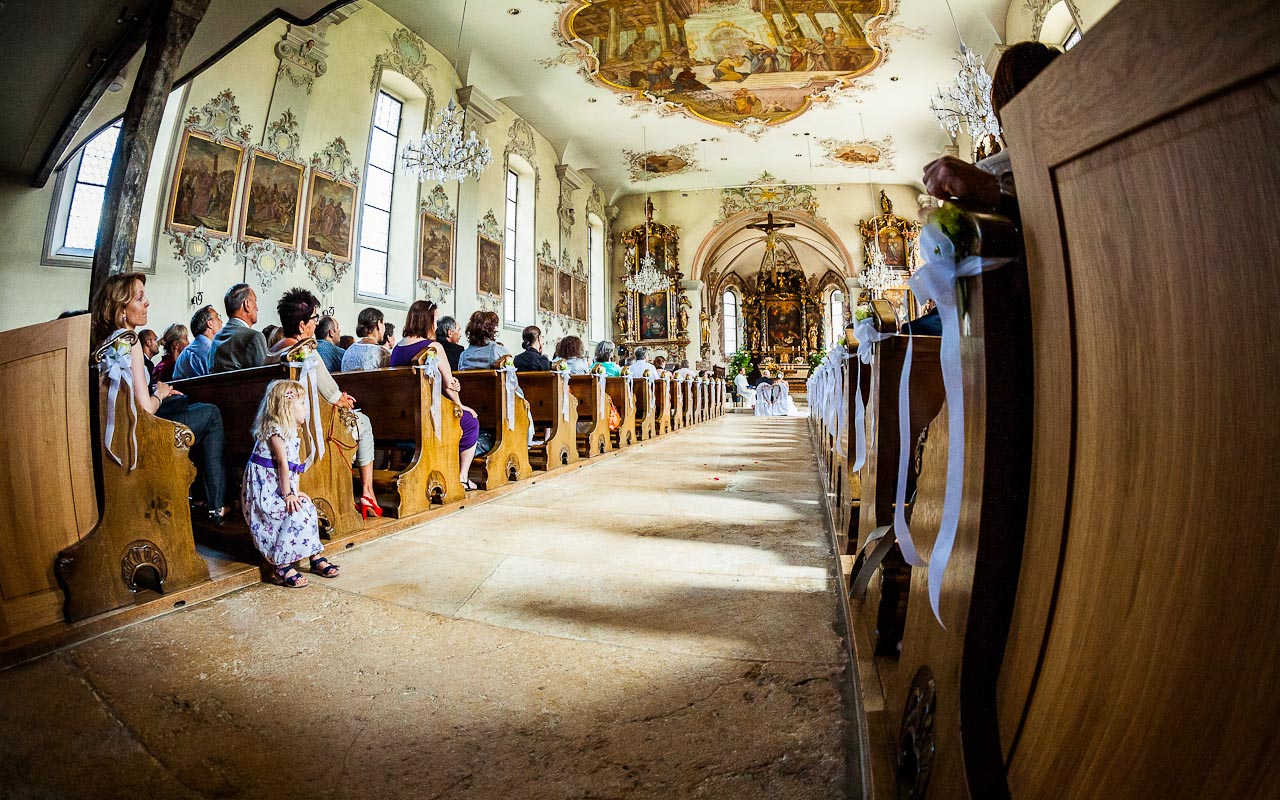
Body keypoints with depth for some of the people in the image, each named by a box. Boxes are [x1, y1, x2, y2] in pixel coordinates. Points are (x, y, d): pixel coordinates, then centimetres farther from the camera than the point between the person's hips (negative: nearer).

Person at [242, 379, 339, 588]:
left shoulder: (290, 432, 13)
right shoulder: (275, 431, -18)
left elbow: (292, 467, 11)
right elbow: (282, 464, -20)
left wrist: (295, 492, 4)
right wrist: (287, 495, -21)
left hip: (278, 489, 10)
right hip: (263, 491, -10)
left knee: (308, 507, 3)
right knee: (296, 514, -21)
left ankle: (315, 557, 10)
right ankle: (281, 568, -13)